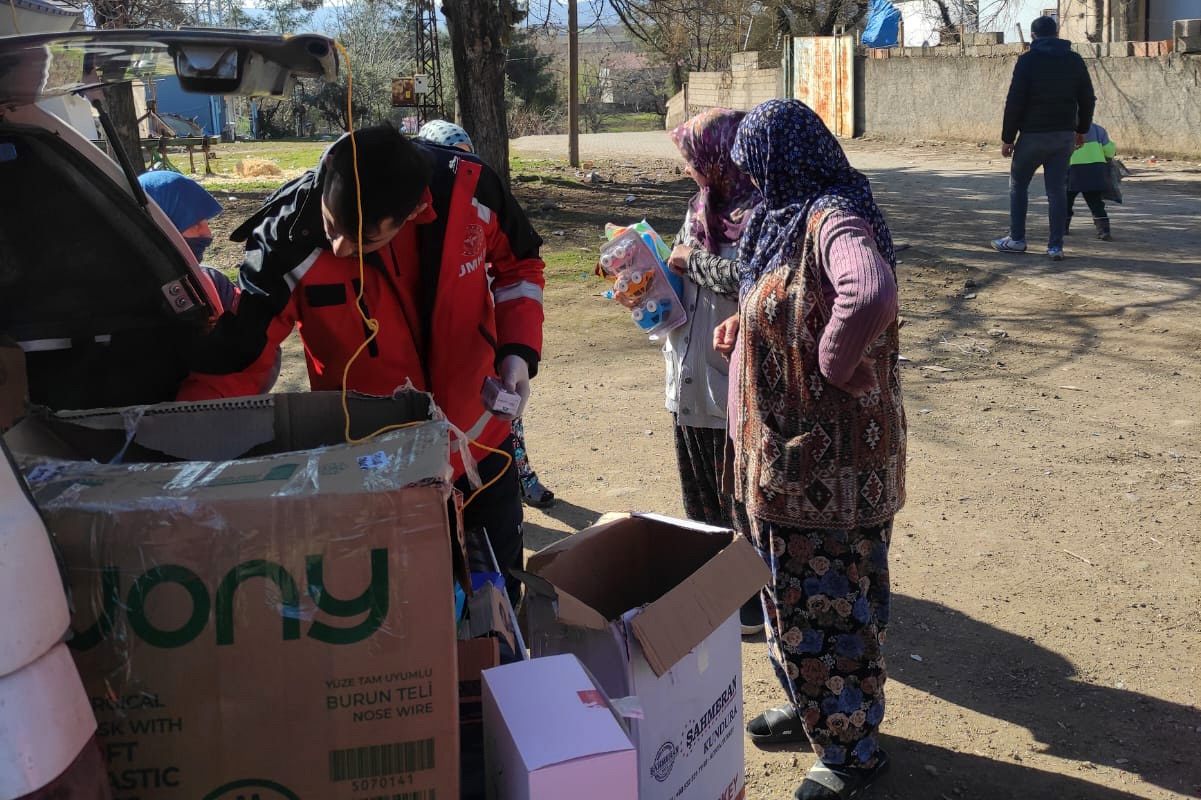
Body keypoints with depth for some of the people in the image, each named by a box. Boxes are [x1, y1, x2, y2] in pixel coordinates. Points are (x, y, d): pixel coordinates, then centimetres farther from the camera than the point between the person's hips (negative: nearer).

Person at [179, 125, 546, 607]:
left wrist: (519, 349, -13)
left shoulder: (469, 188, -20)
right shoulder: (289, 239, -25)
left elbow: (518, 264, 2)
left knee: (501, 592, 19)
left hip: (482, 441, 2)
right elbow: (227, 367, -20)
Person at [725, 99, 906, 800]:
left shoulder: (835, 221, -23)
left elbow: (872, 295, -44)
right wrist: (741, 329, 11)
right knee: (793, 588, 22)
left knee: (828, 598, 3)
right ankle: (811, 708, 41)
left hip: (831, 458, -10)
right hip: (789, 452, 10)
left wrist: (834, 365, -30)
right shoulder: (790, 218, 10)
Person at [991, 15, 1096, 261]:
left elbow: (1014, 101, -11)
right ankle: (1055, 246, 1)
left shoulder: (1027, 60, -7)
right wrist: (1081, 129, 22)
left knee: (1018, 184, 12)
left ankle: (1017, 239, 12)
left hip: (1034, 134, -4)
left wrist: (1007, 137, -6)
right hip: (1064, 135, 4)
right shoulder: (1075, 60, 7)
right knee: (1057, 190, 5)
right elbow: (1087, 99, 10)